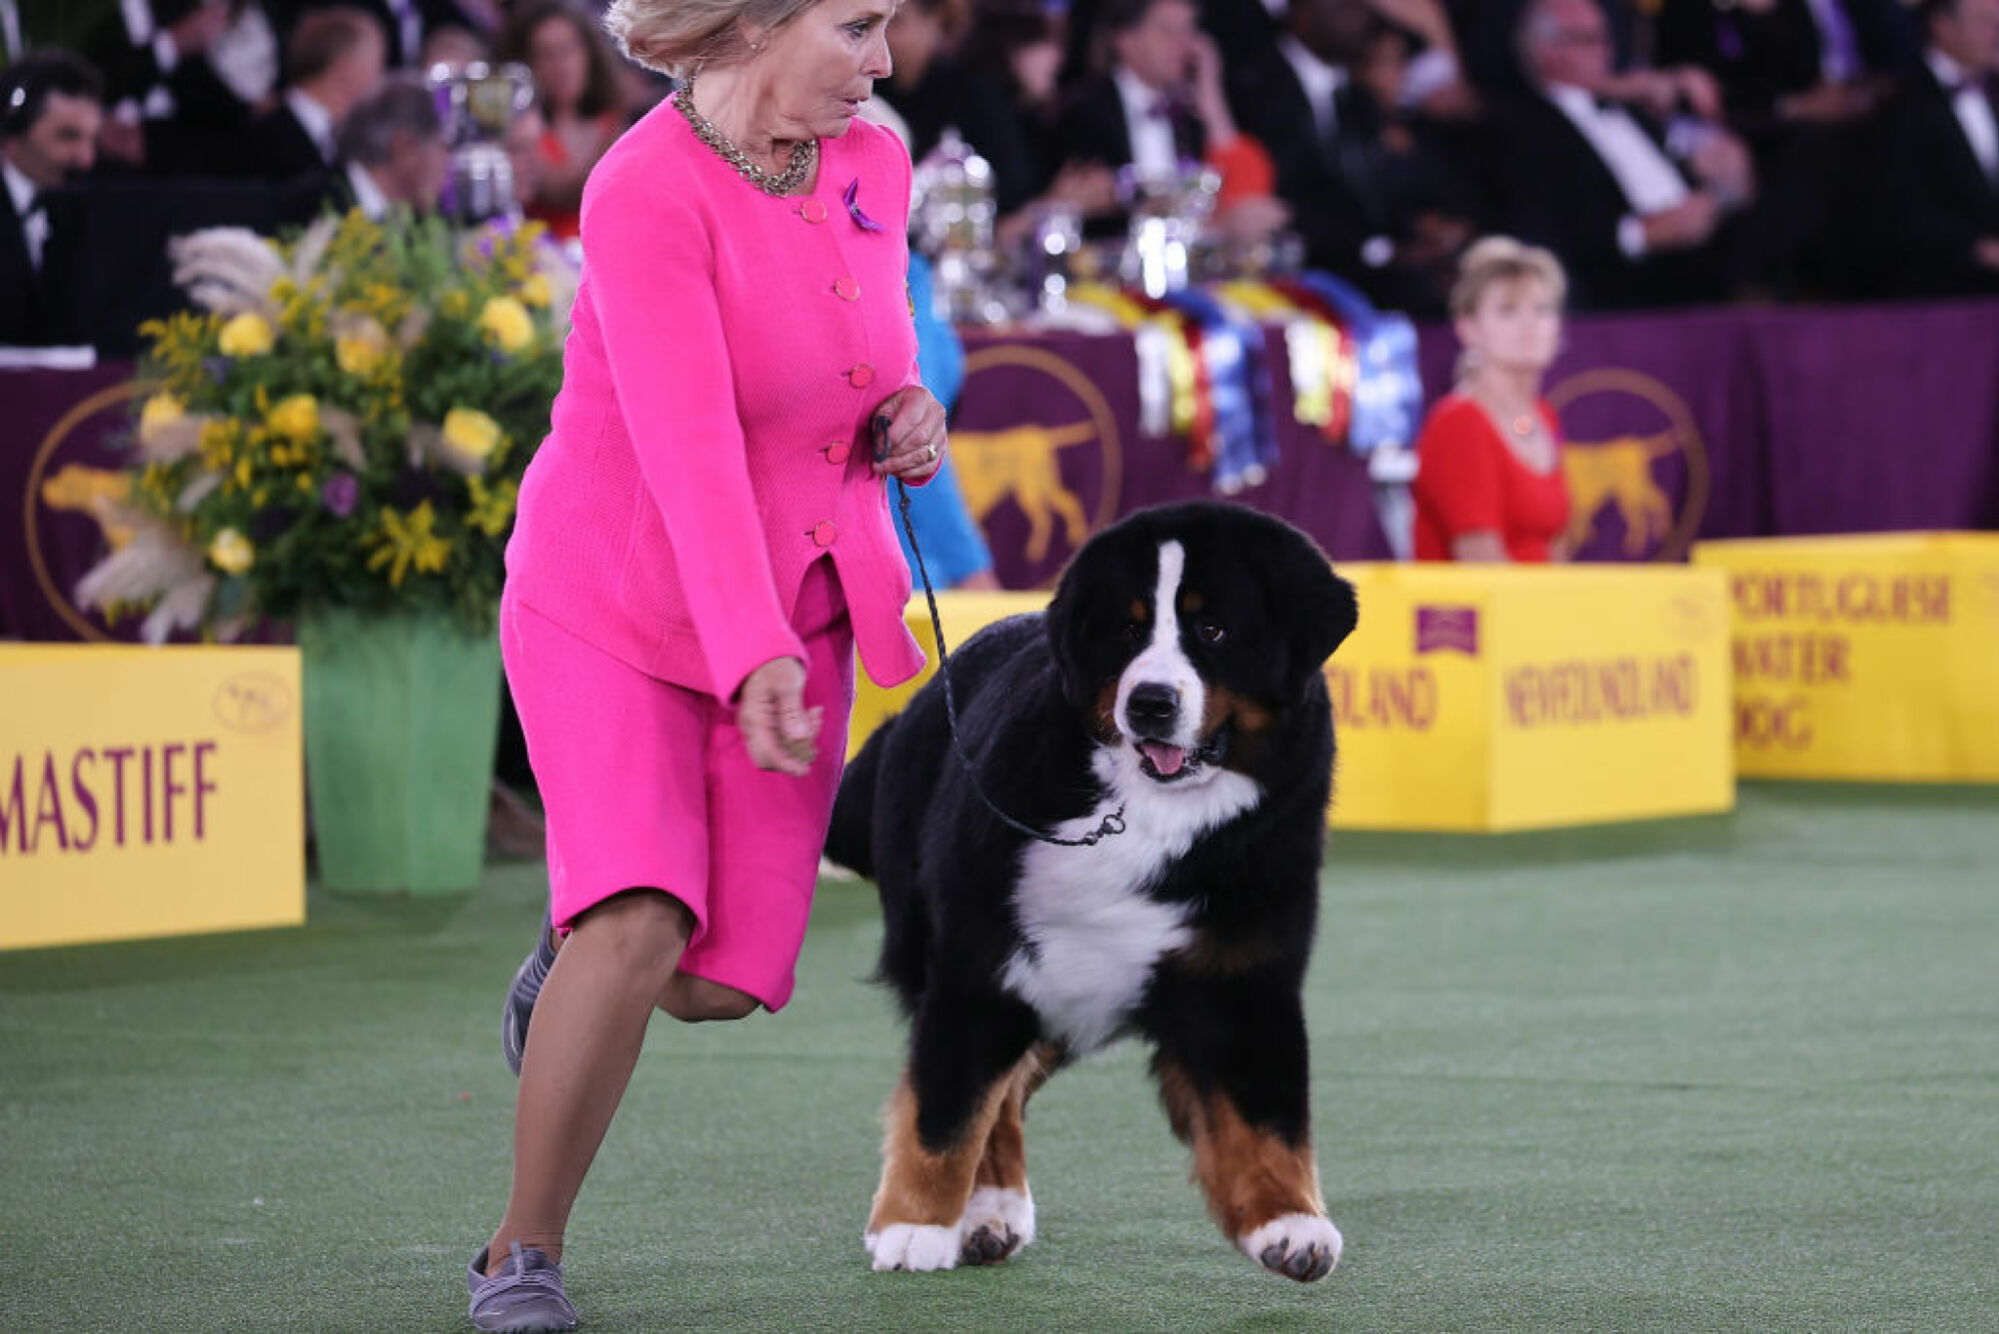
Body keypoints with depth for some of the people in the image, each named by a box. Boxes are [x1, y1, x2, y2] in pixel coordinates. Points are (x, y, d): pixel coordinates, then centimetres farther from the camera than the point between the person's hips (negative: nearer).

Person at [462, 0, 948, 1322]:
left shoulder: (873, 163, -2)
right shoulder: (645, 196, -24)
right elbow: (689, 446, -35)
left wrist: (911, 420, -7)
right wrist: (755, 664, -46)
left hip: (797, 611, 6)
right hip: (616, 606, -6)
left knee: (718, 987, -1)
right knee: (639, 939, -25)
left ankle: (580, 930, 36)